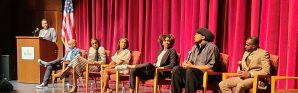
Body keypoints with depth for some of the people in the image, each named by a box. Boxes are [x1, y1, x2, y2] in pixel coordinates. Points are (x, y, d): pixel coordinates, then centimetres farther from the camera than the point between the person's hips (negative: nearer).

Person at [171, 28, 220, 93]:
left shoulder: (211, 47, -6)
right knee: (176, 69, -17)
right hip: (193, 73, 7)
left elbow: (211, 68, -15)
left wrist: (193, 66, -17)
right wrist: (186, 64, -8)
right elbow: (190, 62, 17)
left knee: (190, 71, -35)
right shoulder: (194, 47, 17)